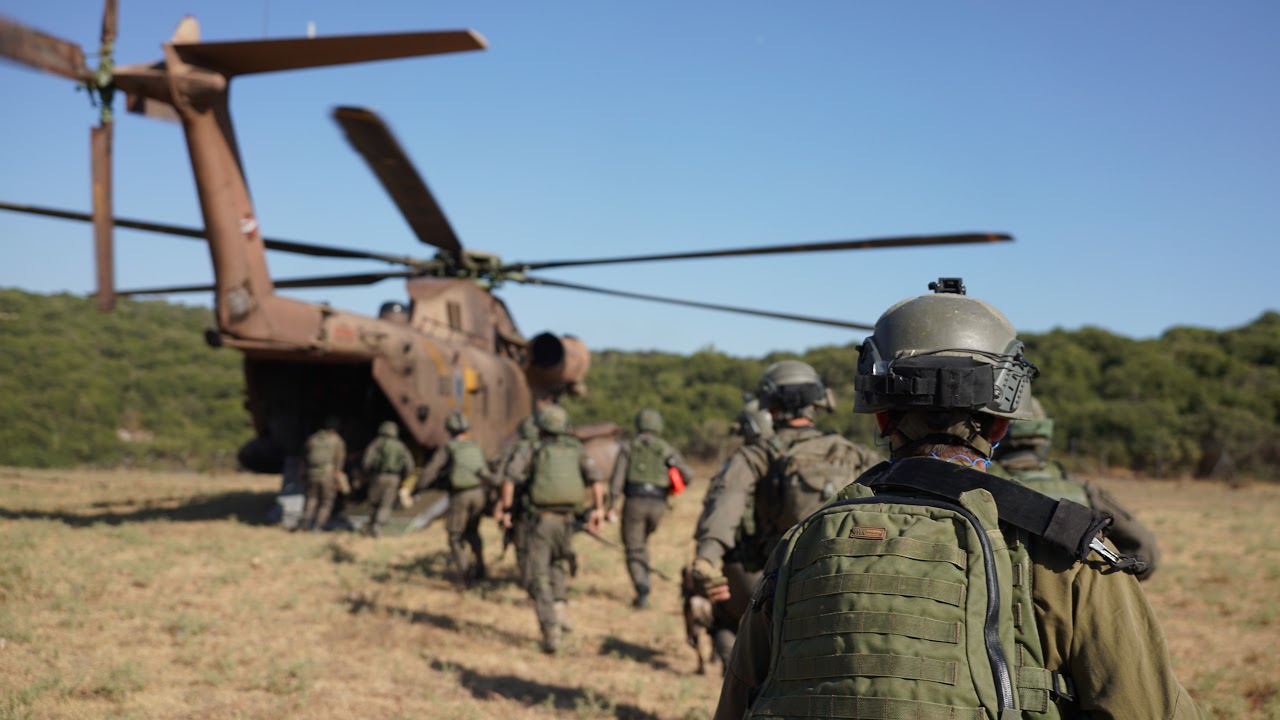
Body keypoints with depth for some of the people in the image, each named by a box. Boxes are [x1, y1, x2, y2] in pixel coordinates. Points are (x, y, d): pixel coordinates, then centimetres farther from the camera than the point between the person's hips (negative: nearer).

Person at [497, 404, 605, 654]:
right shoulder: (576, 450, 13)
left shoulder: (534, 451, 5)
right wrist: (598, 509, -8)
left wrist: (506, 510, -6)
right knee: (559, 564, 29)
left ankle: (550, 632, -6)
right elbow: (595, 478, -4)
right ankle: (560, 606, 9)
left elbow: (510, 478, -11)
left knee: (540, 579, 3)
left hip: (540, 519, -3)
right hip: (566, 520, 3)